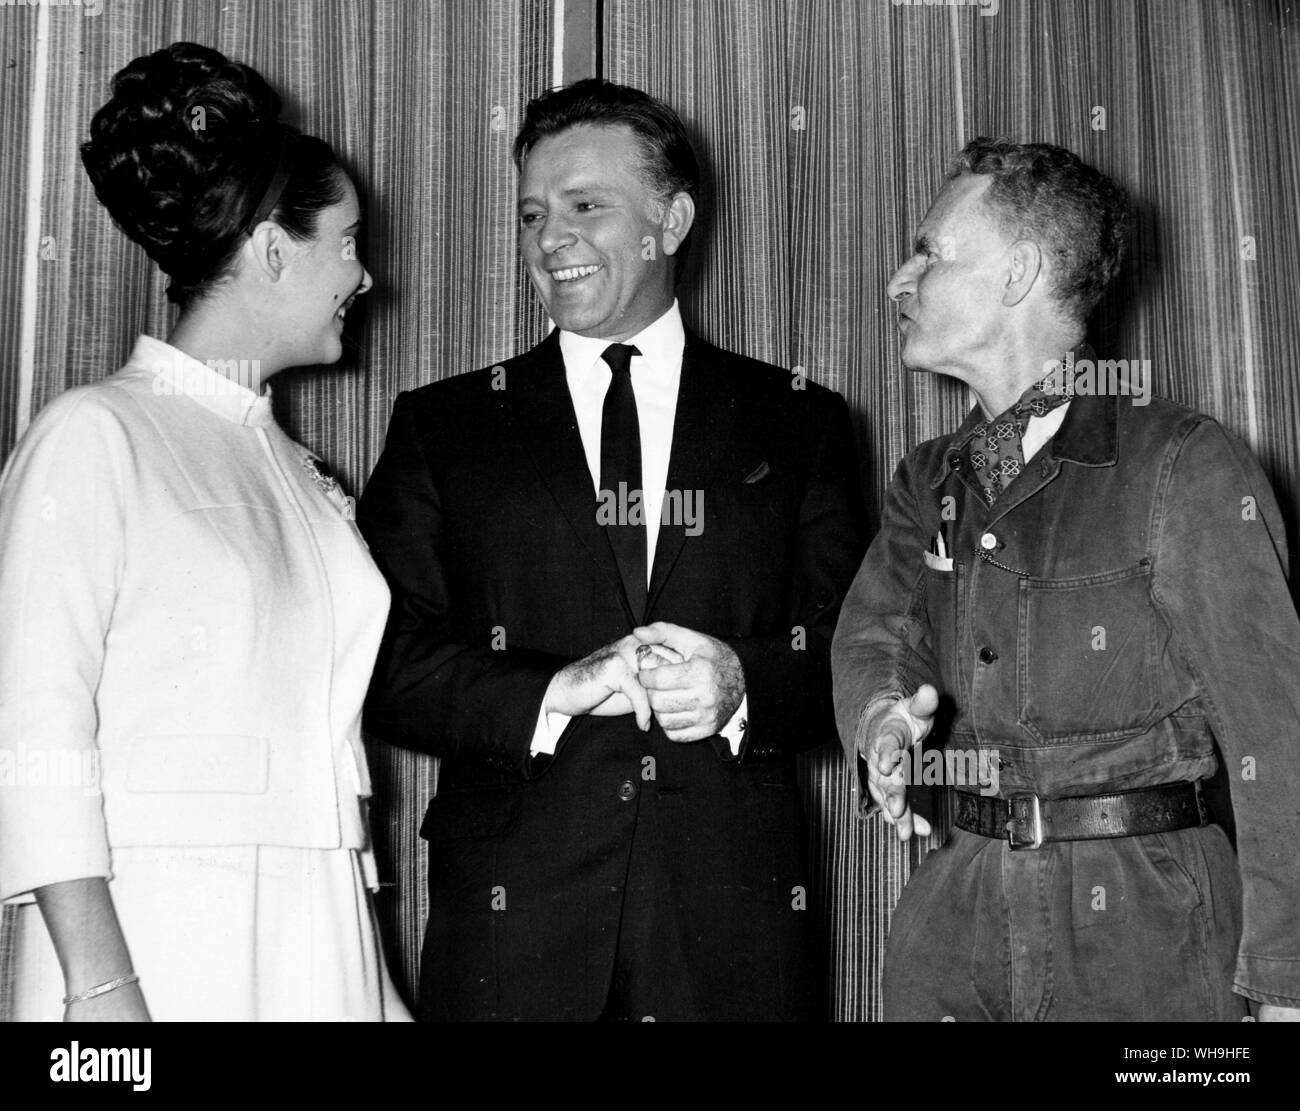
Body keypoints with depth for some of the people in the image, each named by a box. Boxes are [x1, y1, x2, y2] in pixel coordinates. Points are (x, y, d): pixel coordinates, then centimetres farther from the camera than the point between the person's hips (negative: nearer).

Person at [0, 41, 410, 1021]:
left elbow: (321, 741, 13)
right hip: (149, 938, -5)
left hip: (320, 942, 6)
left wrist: (377, 982, 10)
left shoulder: (302, 478, 13)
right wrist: (100, 986, -17)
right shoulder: (93, 437, -6)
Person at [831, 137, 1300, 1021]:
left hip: (1145, 922, -4)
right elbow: (877, 631, 2)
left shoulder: (1187, 467, -9)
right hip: (956, 914, 5)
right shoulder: (927, 484, 11)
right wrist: (881, 717, -23)